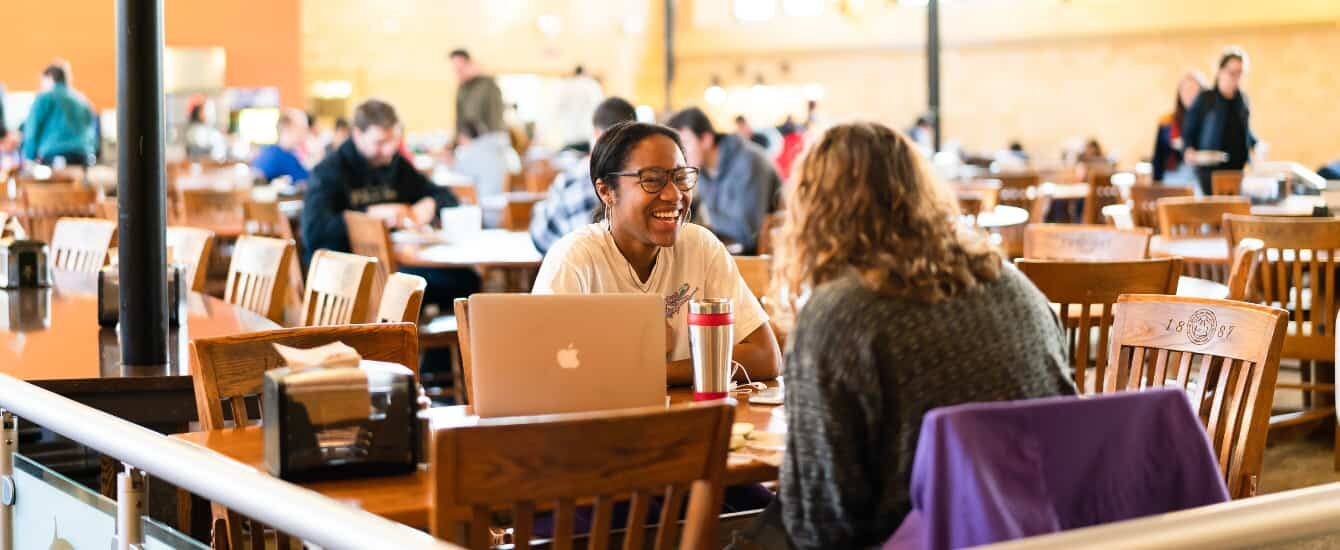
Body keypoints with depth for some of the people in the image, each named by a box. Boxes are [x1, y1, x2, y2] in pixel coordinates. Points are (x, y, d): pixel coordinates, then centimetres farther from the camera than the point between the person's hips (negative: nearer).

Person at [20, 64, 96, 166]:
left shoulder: (45, 97, 6)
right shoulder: (83, 101, 21)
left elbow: (32, 129, 3)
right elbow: (92, 136, 24)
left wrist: (29, 157, 8)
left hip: (53, 156, -5)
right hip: (83, 159, 5)